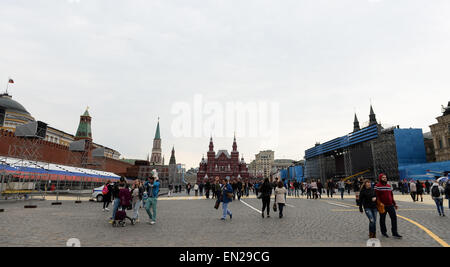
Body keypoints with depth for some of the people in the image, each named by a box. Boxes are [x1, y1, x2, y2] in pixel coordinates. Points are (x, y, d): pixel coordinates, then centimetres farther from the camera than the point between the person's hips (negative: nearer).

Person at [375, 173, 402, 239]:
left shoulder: (389, 186, 13)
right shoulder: (378, 186, -8)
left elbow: (391, 195, 19)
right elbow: (377, 196, -13)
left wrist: (394, 204, 18)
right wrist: (380, 203, -23)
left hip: (390, 205, 6)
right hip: (383, 206, -5)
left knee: (394, 217, 0)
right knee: (382, 219, 7)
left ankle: (395, 233, 9)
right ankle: (384, 232, 22)